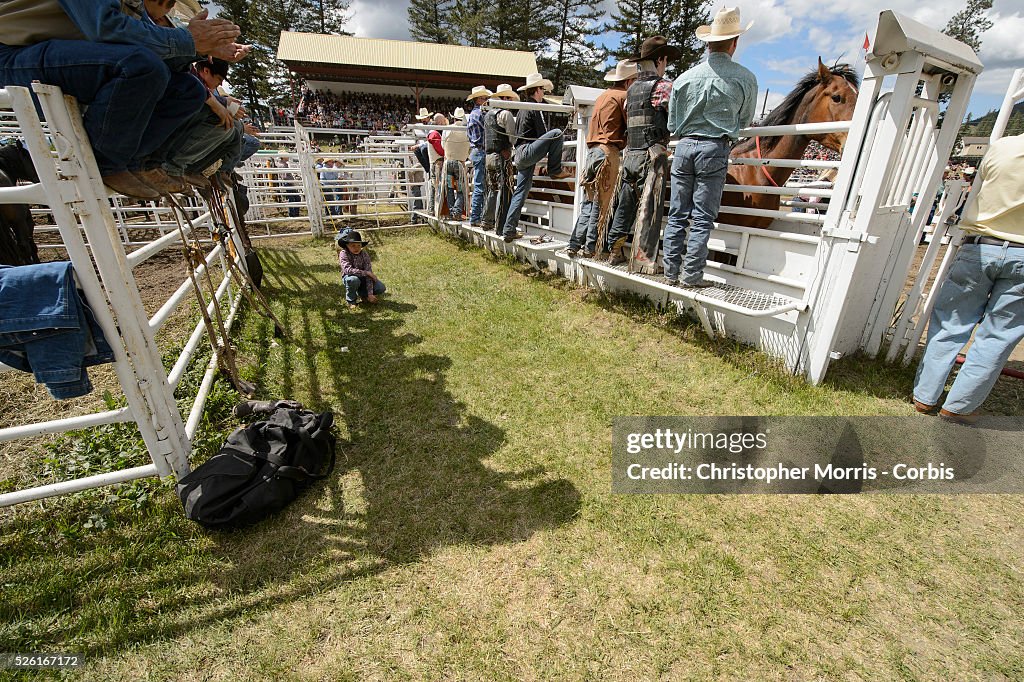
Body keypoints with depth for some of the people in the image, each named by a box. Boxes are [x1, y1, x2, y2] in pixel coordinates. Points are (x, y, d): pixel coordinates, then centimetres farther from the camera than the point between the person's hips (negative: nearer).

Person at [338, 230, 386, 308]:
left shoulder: (364, 254, -16)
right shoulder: (343, 254, -22)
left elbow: (369, 272, -21)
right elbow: (348, 270, -37)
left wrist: (370, 294, -27)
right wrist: (366, 273, -37)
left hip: (363, 278, 2)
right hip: (349, 277, -2)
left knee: (381, 288, -20)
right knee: (353, 279, -40)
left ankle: (362, 294, 11)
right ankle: (351, 300, -9)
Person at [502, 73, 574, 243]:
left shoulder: (523, 109, 25)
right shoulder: (533, 108, -4)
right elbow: (543, 135, -8)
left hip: (519, 156, 9)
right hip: (527, 152, -9)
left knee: (520, 192, 6)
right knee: (557, 133, -14)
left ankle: (509, 230, 4)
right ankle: (555, 171, -5)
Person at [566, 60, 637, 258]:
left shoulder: (602, 96, 23)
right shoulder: (623, 96, 0)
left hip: (592, 150, 8)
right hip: (608, 151, -7)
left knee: (589, 202, 9)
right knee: (601, 203, -5)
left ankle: (574, 245, 5)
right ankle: (591, 248, -4)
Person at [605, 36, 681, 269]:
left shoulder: (631, 88, 16)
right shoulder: (664, 86, -4)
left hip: (630, 154, 7)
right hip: (652, 154, -6)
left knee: (624, 206, 11)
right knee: (649, 209, -6)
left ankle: (614, 252, 17)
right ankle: (644, 259, -6)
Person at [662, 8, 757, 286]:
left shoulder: (684, 78, 7)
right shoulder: (746, 78, 2)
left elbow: (672, 124, 13)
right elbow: (745, 121, 14)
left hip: (684, 146, 3)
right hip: (715, 149, -2)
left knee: (677, 214, 6)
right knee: (702, 217, -1)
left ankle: (671, 272, 8)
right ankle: (692, 275, 0)